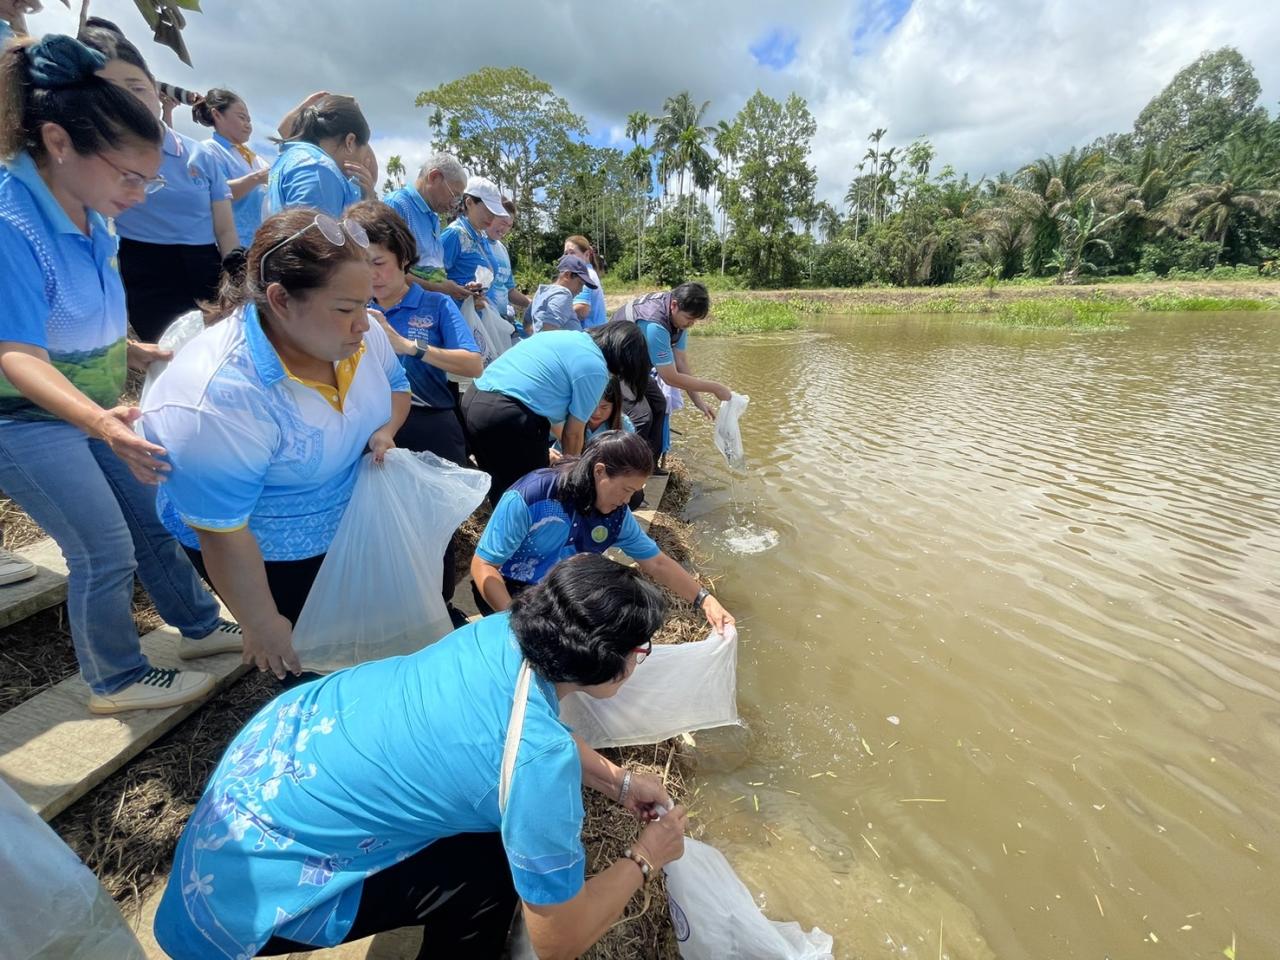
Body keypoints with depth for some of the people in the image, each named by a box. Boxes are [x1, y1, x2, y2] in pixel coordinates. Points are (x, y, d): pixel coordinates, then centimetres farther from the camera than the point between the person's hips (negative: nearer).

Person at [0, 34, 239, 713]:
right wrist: (99, 422, -46)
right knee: (107, 553, -1)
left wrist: (130, 351, 25)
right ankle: (117, 682, 21)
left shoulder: (89, 212, -2)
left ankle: (199, 625, 35)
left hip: (93, 406, 8)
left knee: (153, 518, 16)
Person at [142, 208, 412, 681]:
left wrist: (385, 431, -18)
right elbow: (221, 534, -27)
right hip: (264, 555, -5)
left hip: (349, 524, 5)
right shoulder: (219, 397, -36)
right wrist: (263, 627, -16)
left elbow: (395, 384, 5)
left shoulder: (354, 334, -17)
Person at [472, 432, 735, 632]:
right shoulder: (528, 497, -29)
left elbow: (656, 563, -1)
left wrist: (704, 599, -9)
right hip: (508, 591, -5)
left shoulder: (616, 514, -11)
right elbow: (483, 566, -23)